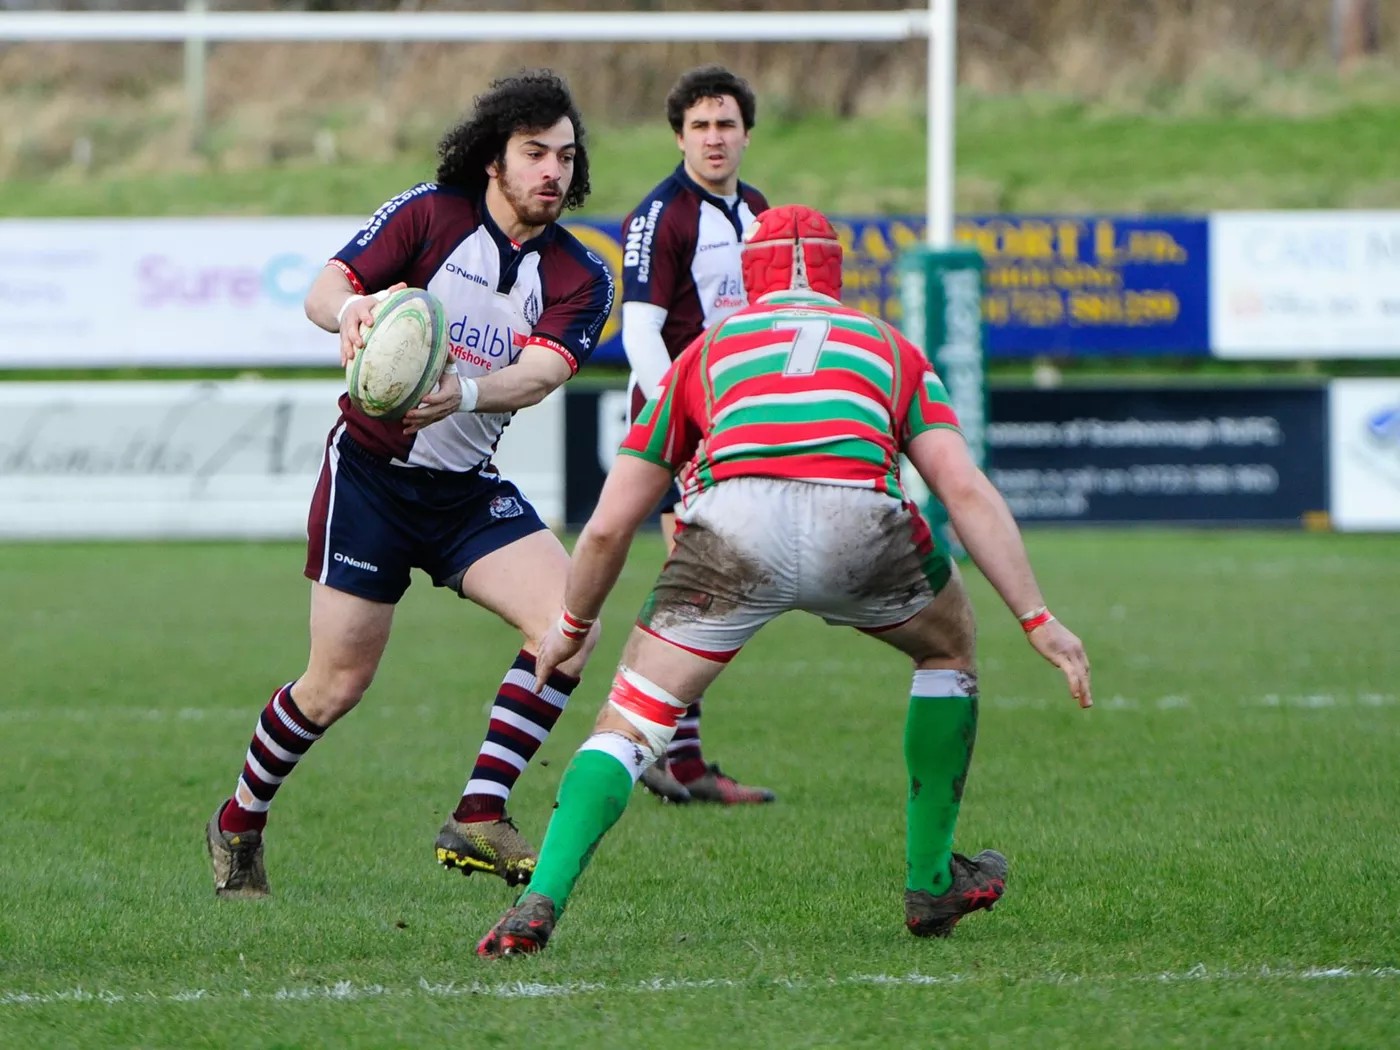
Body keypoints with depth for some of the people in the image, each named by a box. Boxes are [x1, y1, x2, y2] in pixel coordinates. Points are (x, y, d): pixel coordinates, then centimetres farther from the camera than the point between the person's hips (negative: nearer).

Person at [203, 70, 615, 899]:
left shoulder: (580, 279, -3)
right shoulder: (429, 214, -8)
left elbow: (540, 373, -20)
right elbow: (326, 289, -16)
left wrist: (465, 392, -41)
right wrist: (350, 309, -41)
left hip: (469, 490, 3)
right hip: (372, 470, -3)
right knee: (338, 684, -1)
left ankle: (479, 820, -15)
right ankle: (240, 823, 25)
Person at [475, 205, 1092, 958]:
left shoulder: (707, 350, 33)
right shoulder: (888, 347, 33)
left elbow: (608, 526, 33)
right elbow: (965, 490, 17)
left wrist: (573, 626, 50)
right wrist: (1037, 618, 16)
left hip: (733, 521, 0)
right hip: (859, 516, 0)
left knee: (628, 724, 12)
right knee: (948, 650, 31)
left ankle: (539, 904, -7)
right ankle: (931, 884, 34)